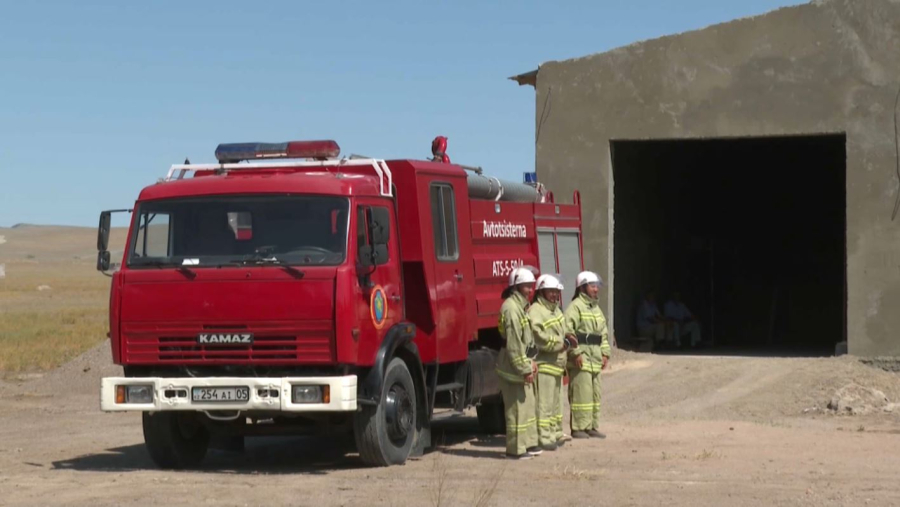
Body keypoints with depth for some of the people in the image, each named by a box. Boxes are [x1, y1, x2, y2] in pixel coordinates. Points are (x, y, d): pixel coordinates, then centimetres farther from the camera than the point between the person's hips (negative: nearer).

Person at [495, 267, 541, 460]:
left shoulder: (521, 306, 15)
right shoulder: (511, 308, -18)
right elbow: (513, 343, -21)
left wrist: (530, 361, 12)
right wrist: (524, 369, -20)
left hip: (522, 363, 10)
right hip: (513, 365, -10)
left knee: (528, 405, 15)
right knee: (516, 407, -6)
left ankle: (528, 443, 23)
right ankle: (516, 448, -1)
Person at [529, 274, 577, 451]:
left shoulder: (556, 310, 17)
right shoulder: (535, 311, -15)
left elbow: (561, 332, 25)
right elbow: (540, 338, -22)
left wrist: (567, 339, 1)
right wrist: (562, 343, -13)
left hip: (557, 363, 10)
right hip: (544, 364, -10)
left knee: (555, 402, 18)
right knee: (544, 403, -10)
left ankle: (556, 434, 27)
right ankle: (544, 438, -9)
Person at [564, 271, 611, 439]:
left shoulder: (596, 308, 20)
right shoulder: (575, 307, -9)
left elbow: (604, 332, 25)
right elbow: (567, 330, -18)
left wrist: (605, 353, 15)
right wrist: (576, 352, -21)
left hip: (595, 359, 9)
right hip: (581, 359, -9)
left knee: (595, 393, 12)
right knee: (581, 393, -9)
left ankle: (592, 427, 19)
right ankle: (578, 428, -5)